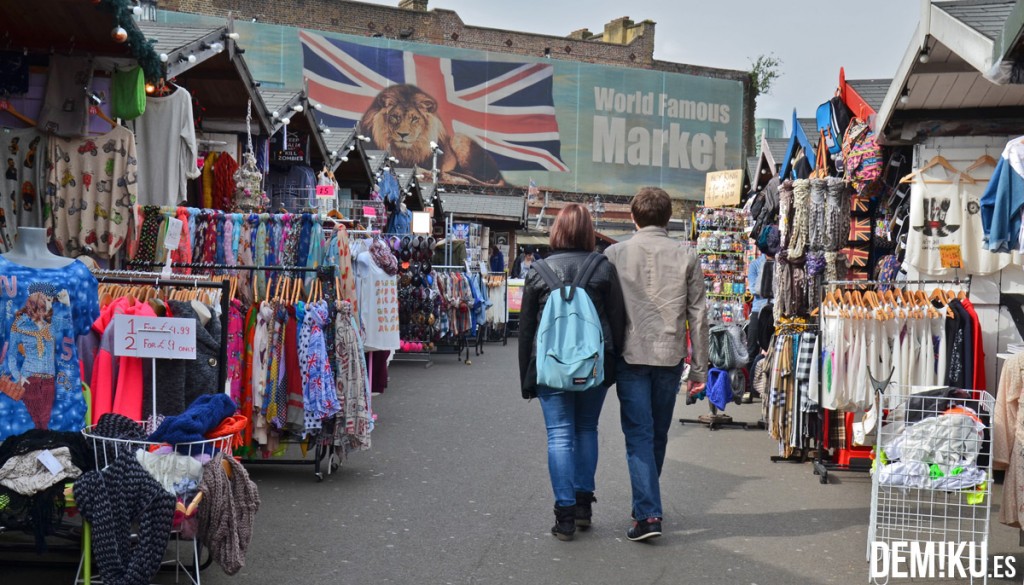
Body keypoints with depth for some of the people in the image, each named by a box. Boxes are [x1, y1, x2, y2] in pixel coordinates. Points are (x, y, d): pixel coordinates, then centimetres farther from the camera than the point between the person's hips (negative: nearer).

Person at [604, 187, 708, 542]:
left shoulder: (615, 254, -2)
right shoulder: (685, 257, 1)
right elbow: (698, 315, 1)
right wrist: (699, 368, 7)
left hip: (631, 356, -2)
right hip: (670, 357, 2)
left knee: (639, 435, 1)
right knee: (658, 436, 15)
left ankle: (648, 514, -8)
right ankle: (647, 505, 30)